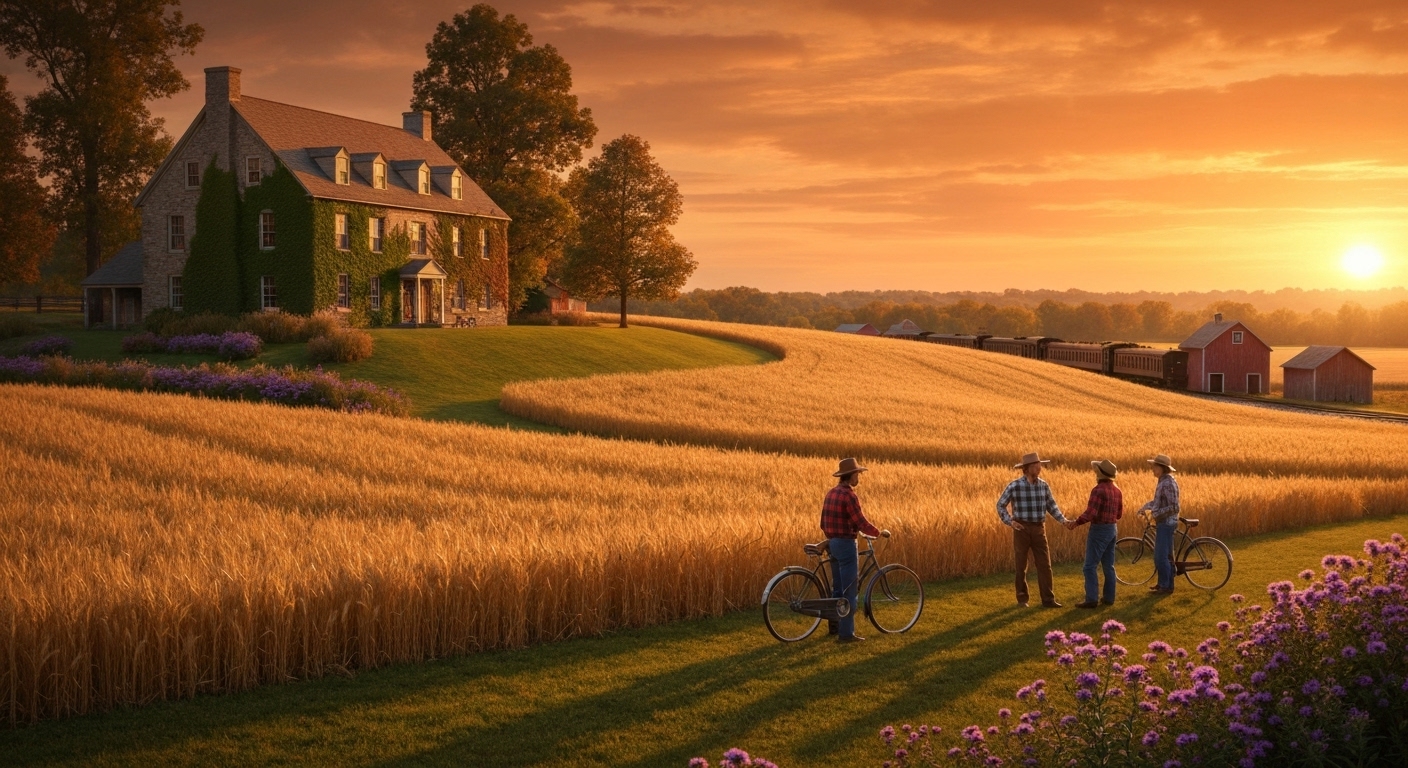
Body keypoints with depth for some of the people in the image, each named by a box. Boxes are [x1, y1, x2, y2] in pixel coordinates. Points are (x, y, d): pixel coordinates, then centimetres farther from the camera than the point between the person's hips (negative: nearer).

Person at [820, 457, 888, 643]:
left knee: (838, 588, 17)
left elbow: (823, 523, 16)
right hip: (846, 544, -9)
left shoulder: (831, 493, 9)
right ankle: (846, 633, -5)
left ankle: (836, 626, 24)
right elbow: (862, 524, -18)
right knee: (849, 591, -5)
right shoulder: (849, 496, -18)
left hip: (833, 543, 9)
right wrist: (880, 533, -2)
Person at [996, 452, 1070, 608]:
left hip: (1039, 529, 4)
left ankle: (1048, 599, 2)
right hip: (1021, 529, -3)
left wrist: (1063, 520, -2)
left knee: (1044, 564, -1)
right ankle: (1022, 598, 16)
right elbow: (1001, 505, 0)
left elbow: (1051, 506, 11)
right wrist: (1009, 522, -12)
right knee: (1021, 565, 4)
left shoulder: (1043, 485, 3)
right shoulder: (1014, 486, -9)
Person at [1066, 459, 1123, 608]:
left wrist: (1076, 523, -11)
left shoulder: (1098, 490, -19)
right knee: (1108, 566, 12)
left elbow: (1090, 513, -24)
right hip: (1112, 530, 8)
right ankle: (1109, 597, 15)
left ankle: (1091, 599, -9)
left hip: (1099, 530, -8)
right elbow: (1119, 514, 15)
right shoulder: (1117, 490, 8)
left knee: (1091, 566, -5)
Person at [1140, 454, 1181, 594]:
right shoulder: (1163, 481, 11)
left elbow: (1174, 508, -23)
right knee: (1161, 556, 16)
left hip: (1166, 524, -10)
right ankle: (1163, 583, 24)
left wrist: (1155, 513, -23)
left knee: (1161, 556, -6)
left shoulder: (1169, 483, -20)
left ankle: (1166, 586, 0)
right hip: (1162, 524, 10)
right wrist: (1145, 507, 8)